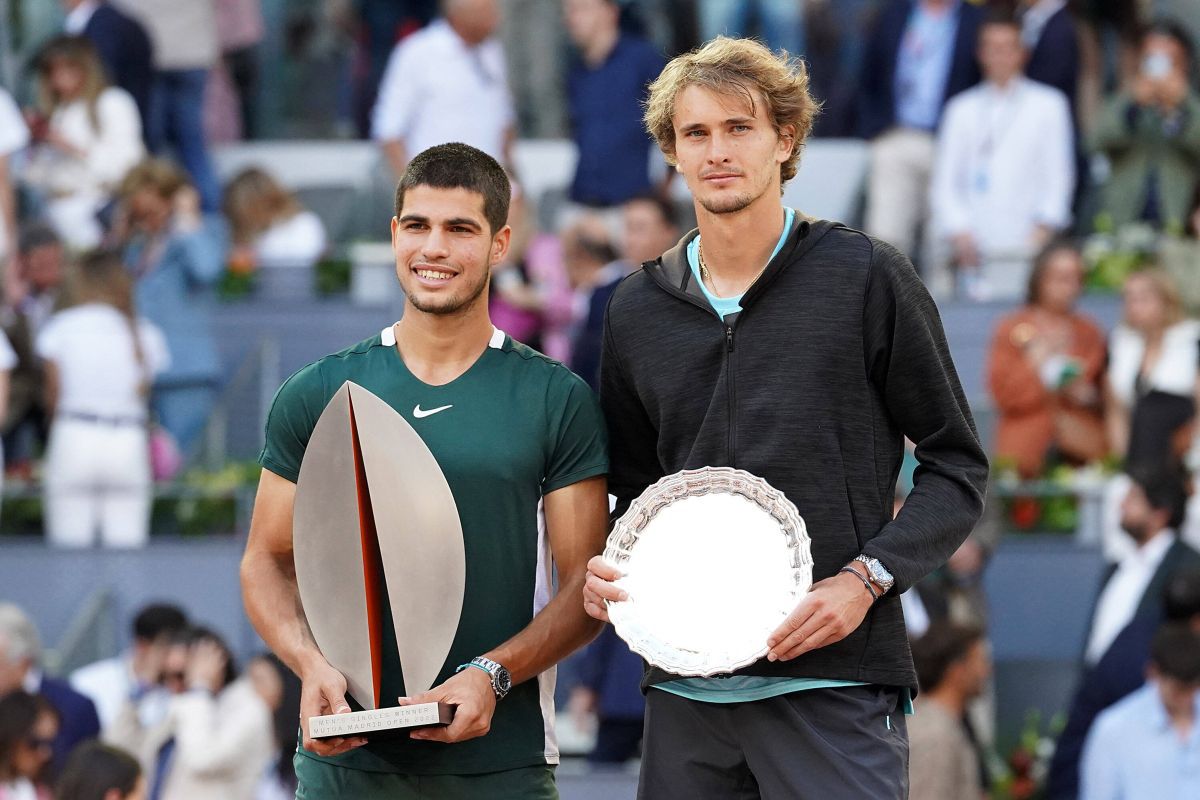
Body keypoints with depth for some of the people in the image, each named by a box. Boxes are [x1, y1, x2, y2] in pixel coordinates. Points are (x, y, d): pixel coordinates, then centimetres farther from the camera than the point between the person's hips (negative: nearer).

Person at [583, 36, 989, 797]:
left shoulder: (867, 277, 0)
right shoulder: (638, 310, 12)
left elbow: (958, 467, 2)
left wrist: (867, 578, -11)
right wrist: (606, 571, 1)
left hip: (834, 683, -4)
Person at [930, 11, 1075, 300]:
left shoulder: (1048, 104, 11)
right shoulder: (962, 109, 16)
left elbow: (1058, 176, 7)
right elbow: (945, 181, 12)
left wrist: (1044, 226, -4)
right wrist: (958, 230, -1)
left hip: (1025, 243, -1)